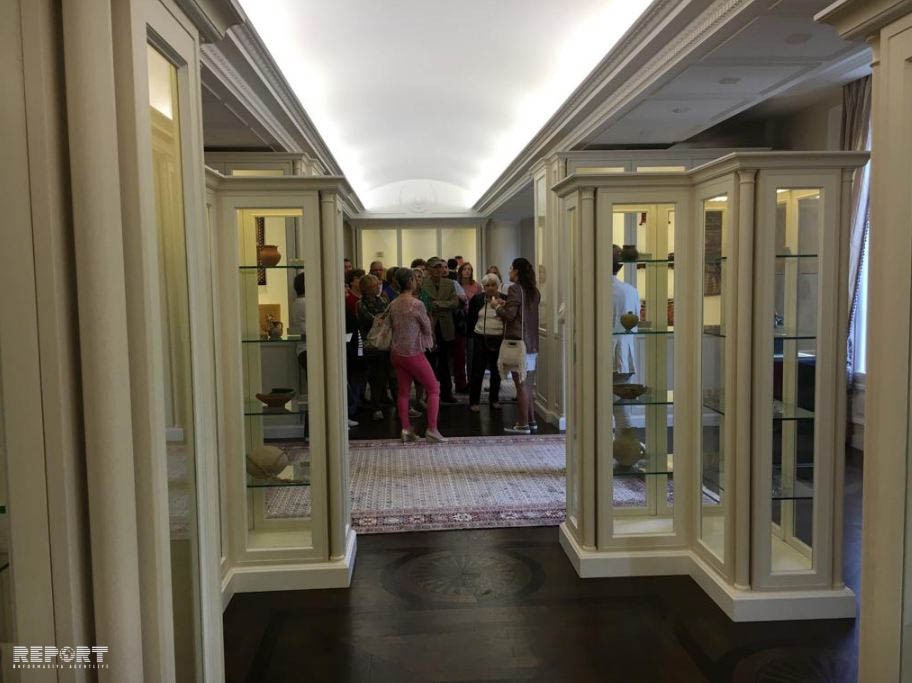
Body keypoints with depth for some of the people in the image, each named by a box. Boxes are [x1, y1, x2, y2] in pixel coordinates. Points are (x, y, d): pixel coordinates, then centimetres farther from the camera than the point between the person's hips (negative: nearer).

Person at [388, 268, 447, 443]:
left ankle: (406, 429, 11)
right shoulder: (417, 304, -15)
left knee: (403, 391, 12)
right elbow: (427, 329, -4)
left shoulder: (393, 305, 3)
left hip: (396, 353, 7)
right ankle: (432, 429, 2)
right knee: (434, 389, 4)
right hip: (413, 353, -6)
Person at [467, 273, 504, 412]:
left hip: (499, 339, 1)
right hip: (481, 339, -1)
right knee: (477, 371, 0)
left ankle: (494, 399, 24)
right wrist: (473, 332, 4)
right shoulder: (477, 299, 1)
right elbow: (471, 318, 8)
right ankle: (473, 402, 8)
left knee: (496, 371, 11)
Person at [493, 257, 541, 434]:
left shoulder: (515, 289, -11)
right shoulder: (534, 290, 13)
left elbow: (510, 314, -16)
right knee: (527, 384, 14)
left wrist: (498, 306, 2)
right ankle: (531, 420, 19)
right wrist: (505, 305, 18)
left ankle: (523, 424, 0)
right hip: (532, 344, 8)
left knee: (521, 384, -4)